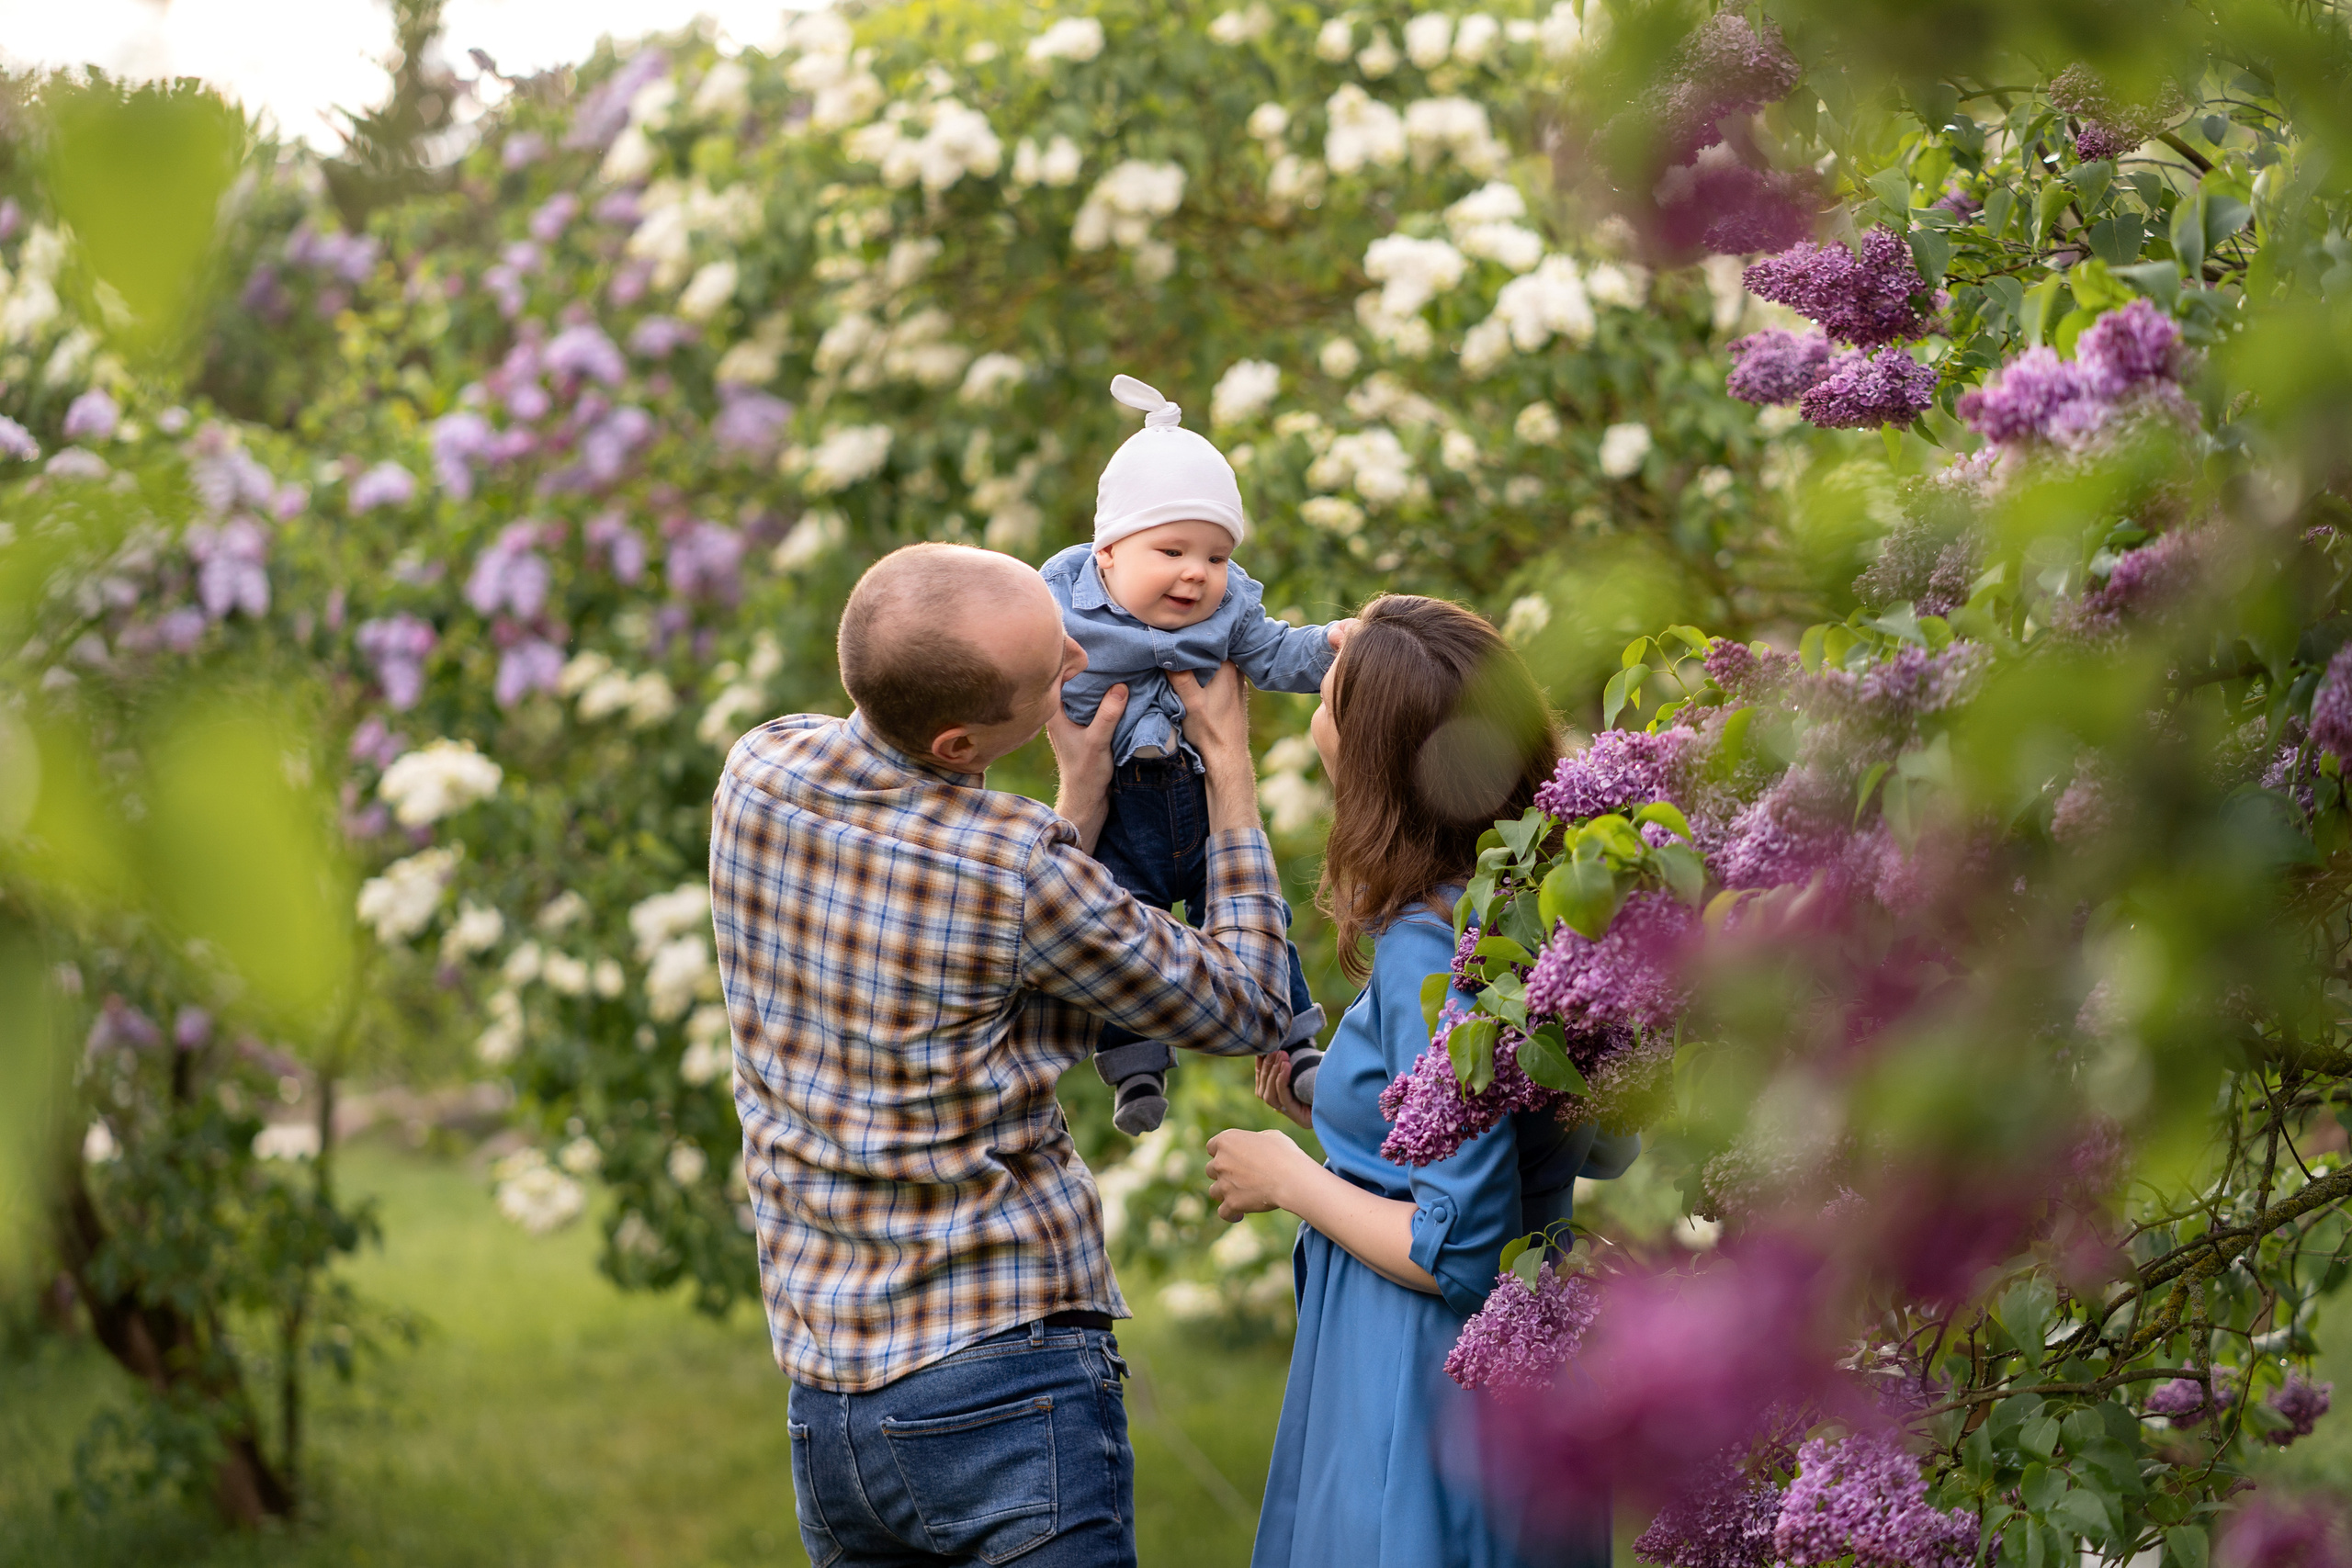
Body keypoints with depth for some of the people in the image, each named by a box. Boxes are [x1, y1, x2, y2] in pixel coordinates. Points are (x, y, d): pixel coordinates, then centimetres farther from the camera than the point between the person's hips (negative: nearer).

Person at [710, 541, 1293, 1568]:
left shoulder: (760, 771, 0)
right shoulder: (1022, 870, -18)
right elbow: (1240, 1007, 0)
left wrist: (1082, 793, 11)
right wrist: (1229, 763, 6)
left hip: (825, 1390, 7)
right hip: (1007, 1381, -7)